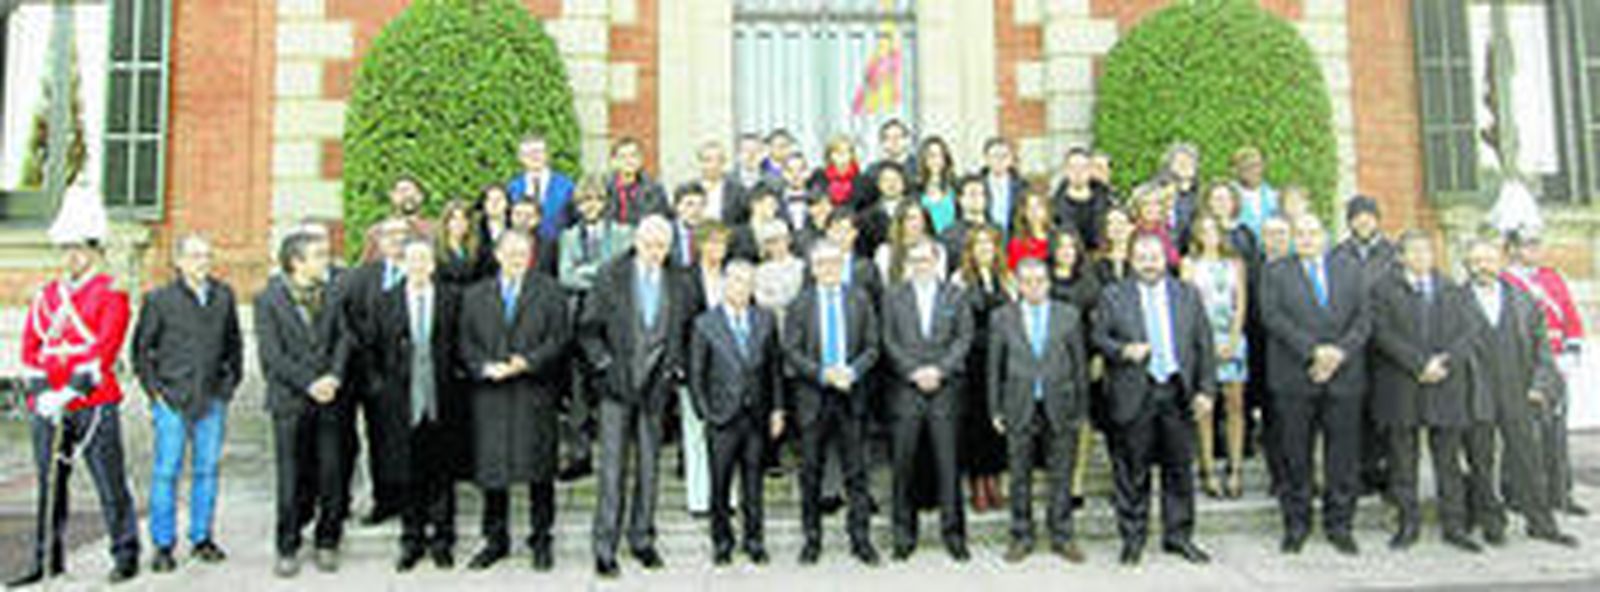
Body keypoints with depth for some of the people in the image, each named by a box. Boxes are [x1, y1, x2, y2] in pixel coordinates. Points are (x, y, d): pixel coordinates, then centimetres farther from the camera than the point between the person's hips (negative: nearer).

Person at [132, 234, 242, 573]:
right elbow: (141, 348, 3)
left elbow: (234, 341, 17)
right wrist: (154, 390, -3)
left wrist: (232, 380, 9)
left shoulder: (224, 296, 7)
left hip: (213, 400, 3)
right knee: (166, 472, 0)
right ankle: (163, 545, 10)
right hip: (172, 400, -3)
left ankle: (202, 538, 20)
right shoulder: (160, 300, -3)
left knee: (207, 470, 9)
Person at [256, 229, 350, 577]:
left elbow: (344, 337, 6)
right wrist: (309, 383, -13)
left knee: (332, 475, 4)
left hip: (331, 400, 3)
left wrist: (334, 377, -10)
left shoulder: (334, 292, 9)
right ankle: (287, 549, 14)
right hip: (290, 401, -2)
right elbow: (272, 354, -6)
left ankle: (327, 543, 18)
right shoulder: (269, 298, -1)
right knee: (291, 479, 1)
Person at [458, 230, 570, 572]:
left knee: (539, 469, 1)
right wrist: (485, 367, -10)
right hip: (489, 395, 2)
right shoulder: (475, 296, 14)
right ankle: (496, 540, 19)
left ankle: (541, 540, 14)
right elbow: (464, 343, 8)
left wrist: (527, 362, -14)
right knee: (491, 467, 4)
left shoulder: (548, 292, 7)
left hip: (535, 393, -2)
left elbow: (559, 337, -1)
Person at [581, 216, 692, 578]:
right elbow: (589, 330, 2)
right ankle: (605, 548, 4)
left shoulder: (676, 284, 7)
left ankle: (642, 540, 21)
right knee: (613, 468, -4)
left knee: (649, 466, 8)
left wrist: (674, 368, 2)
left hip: (655, 386, 3)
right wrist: (606, 364, -8)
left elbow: (681, 333, 16)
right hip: (618, 386, -2)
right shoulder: (611, 277, 0)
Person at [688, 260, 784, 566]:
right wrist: (705, 414, -4)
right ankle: (722, 542, 21)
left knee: (753, 482, 10)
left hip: (757, 417, 2)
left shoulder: (765, 321, 6)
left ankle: (754, 541, 23)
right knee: (720, 485, 5)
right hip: (722, 418, -2)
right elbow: (696, 376, 0)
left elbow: (775, 367, 10)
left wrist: (777, 408, 6)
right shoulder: (705, 324, -3)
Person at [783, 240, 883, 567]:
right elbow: (791, 352, -2)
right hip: (812, 396, -1)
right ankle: (812, 539, 17)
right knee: (811, 472, 6)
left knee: (855, 470, 3)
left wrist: (852, 371, -12)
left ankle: (860, 537, 12)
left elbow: (871, 347, 6)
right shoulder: (800, 305, 3)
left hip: (850, 395, 1)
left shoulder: (859, 301, 8)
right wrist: (822, 374, -15)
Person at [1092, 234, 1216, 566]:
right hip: (1134, 396, -2)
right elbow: (1098, 337, 1)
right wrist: (1124, 350, -18)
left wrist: (1206, 389, 0)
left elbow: (1203, 344, 8)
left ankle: (1178, 536, 21)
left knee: (1180, 467, 8)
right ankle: (1133, 538, 16)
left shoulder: (1188, 295, 11)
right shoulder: (1113, 296, 5)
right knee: (1132, 471, 3)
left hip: (1178, 393, 2)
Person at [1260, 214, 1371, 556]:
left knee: (1343, 454, 4)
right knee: (1295, 456, 3)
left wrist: (1340, 352, -11)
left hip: (1344, 376, 2)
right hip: (1294, 378, -2)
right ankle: (1296, 525, 14)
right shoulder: (1276, 272, 7)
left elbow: (1363, 319, 5)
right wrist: (1313, 351, -15)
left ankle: (1339, 524, 16)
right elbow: (1273, 318, -6)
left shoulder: (1350, 270, 14)